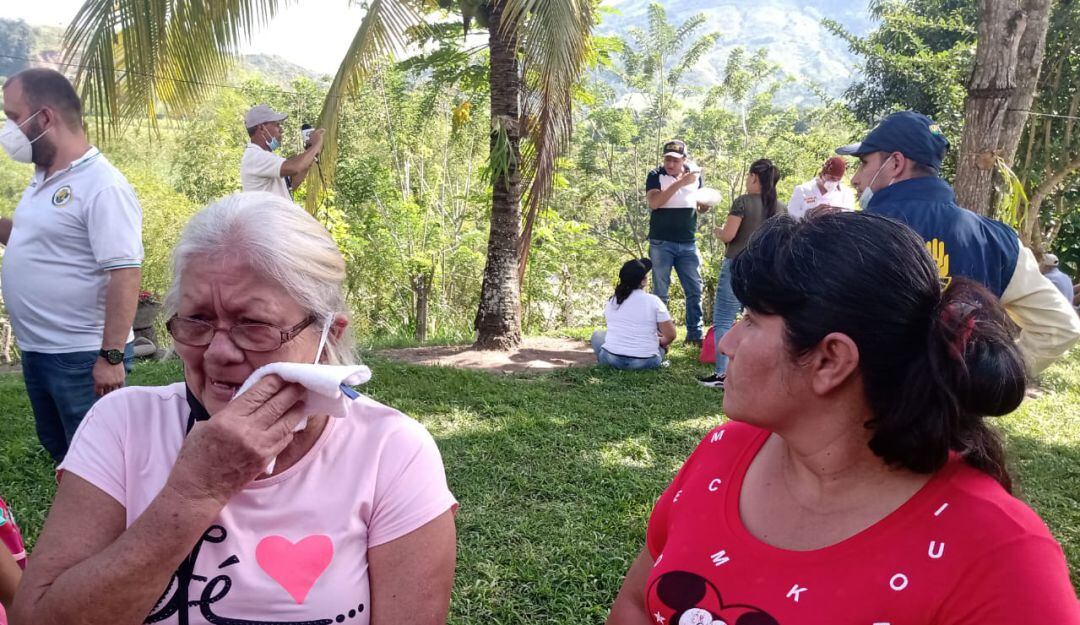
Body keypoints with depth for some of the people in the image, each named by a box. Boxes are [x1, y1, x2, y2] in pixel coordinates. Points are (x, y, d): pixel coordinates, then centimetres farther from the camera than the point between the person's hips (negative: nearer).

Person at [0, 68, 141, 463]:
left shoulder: (102, 186, -20)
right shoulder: (43, 178, 9)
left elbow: (125, 274, -24)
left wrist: (112, 356, -25)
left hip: (83, 357, -9)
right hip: (35, 351, 9)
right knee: (58, 449, 22)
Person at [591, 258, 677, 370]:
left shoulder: (612, 301, 4)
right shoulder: (653, 301, -9)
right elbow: (670, 336, -7)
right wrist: (659, 342, 14)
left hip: (611, 358, 0)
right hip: (645, 362, 0)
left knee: (598, 335, 28)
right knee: (661, 345, 31)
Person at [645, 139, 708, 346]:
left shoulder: (695, 174, 7)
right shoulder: (656, 176, -5)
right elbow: (654, 202, -22)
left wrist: (705, 205, -6)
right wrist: (679, 183, -26)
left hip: (688, 243, 4)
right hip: (661, 244, -4)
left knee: (694, 290, 7)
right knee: (660, 293, 1)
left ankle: (695, 334, 16)